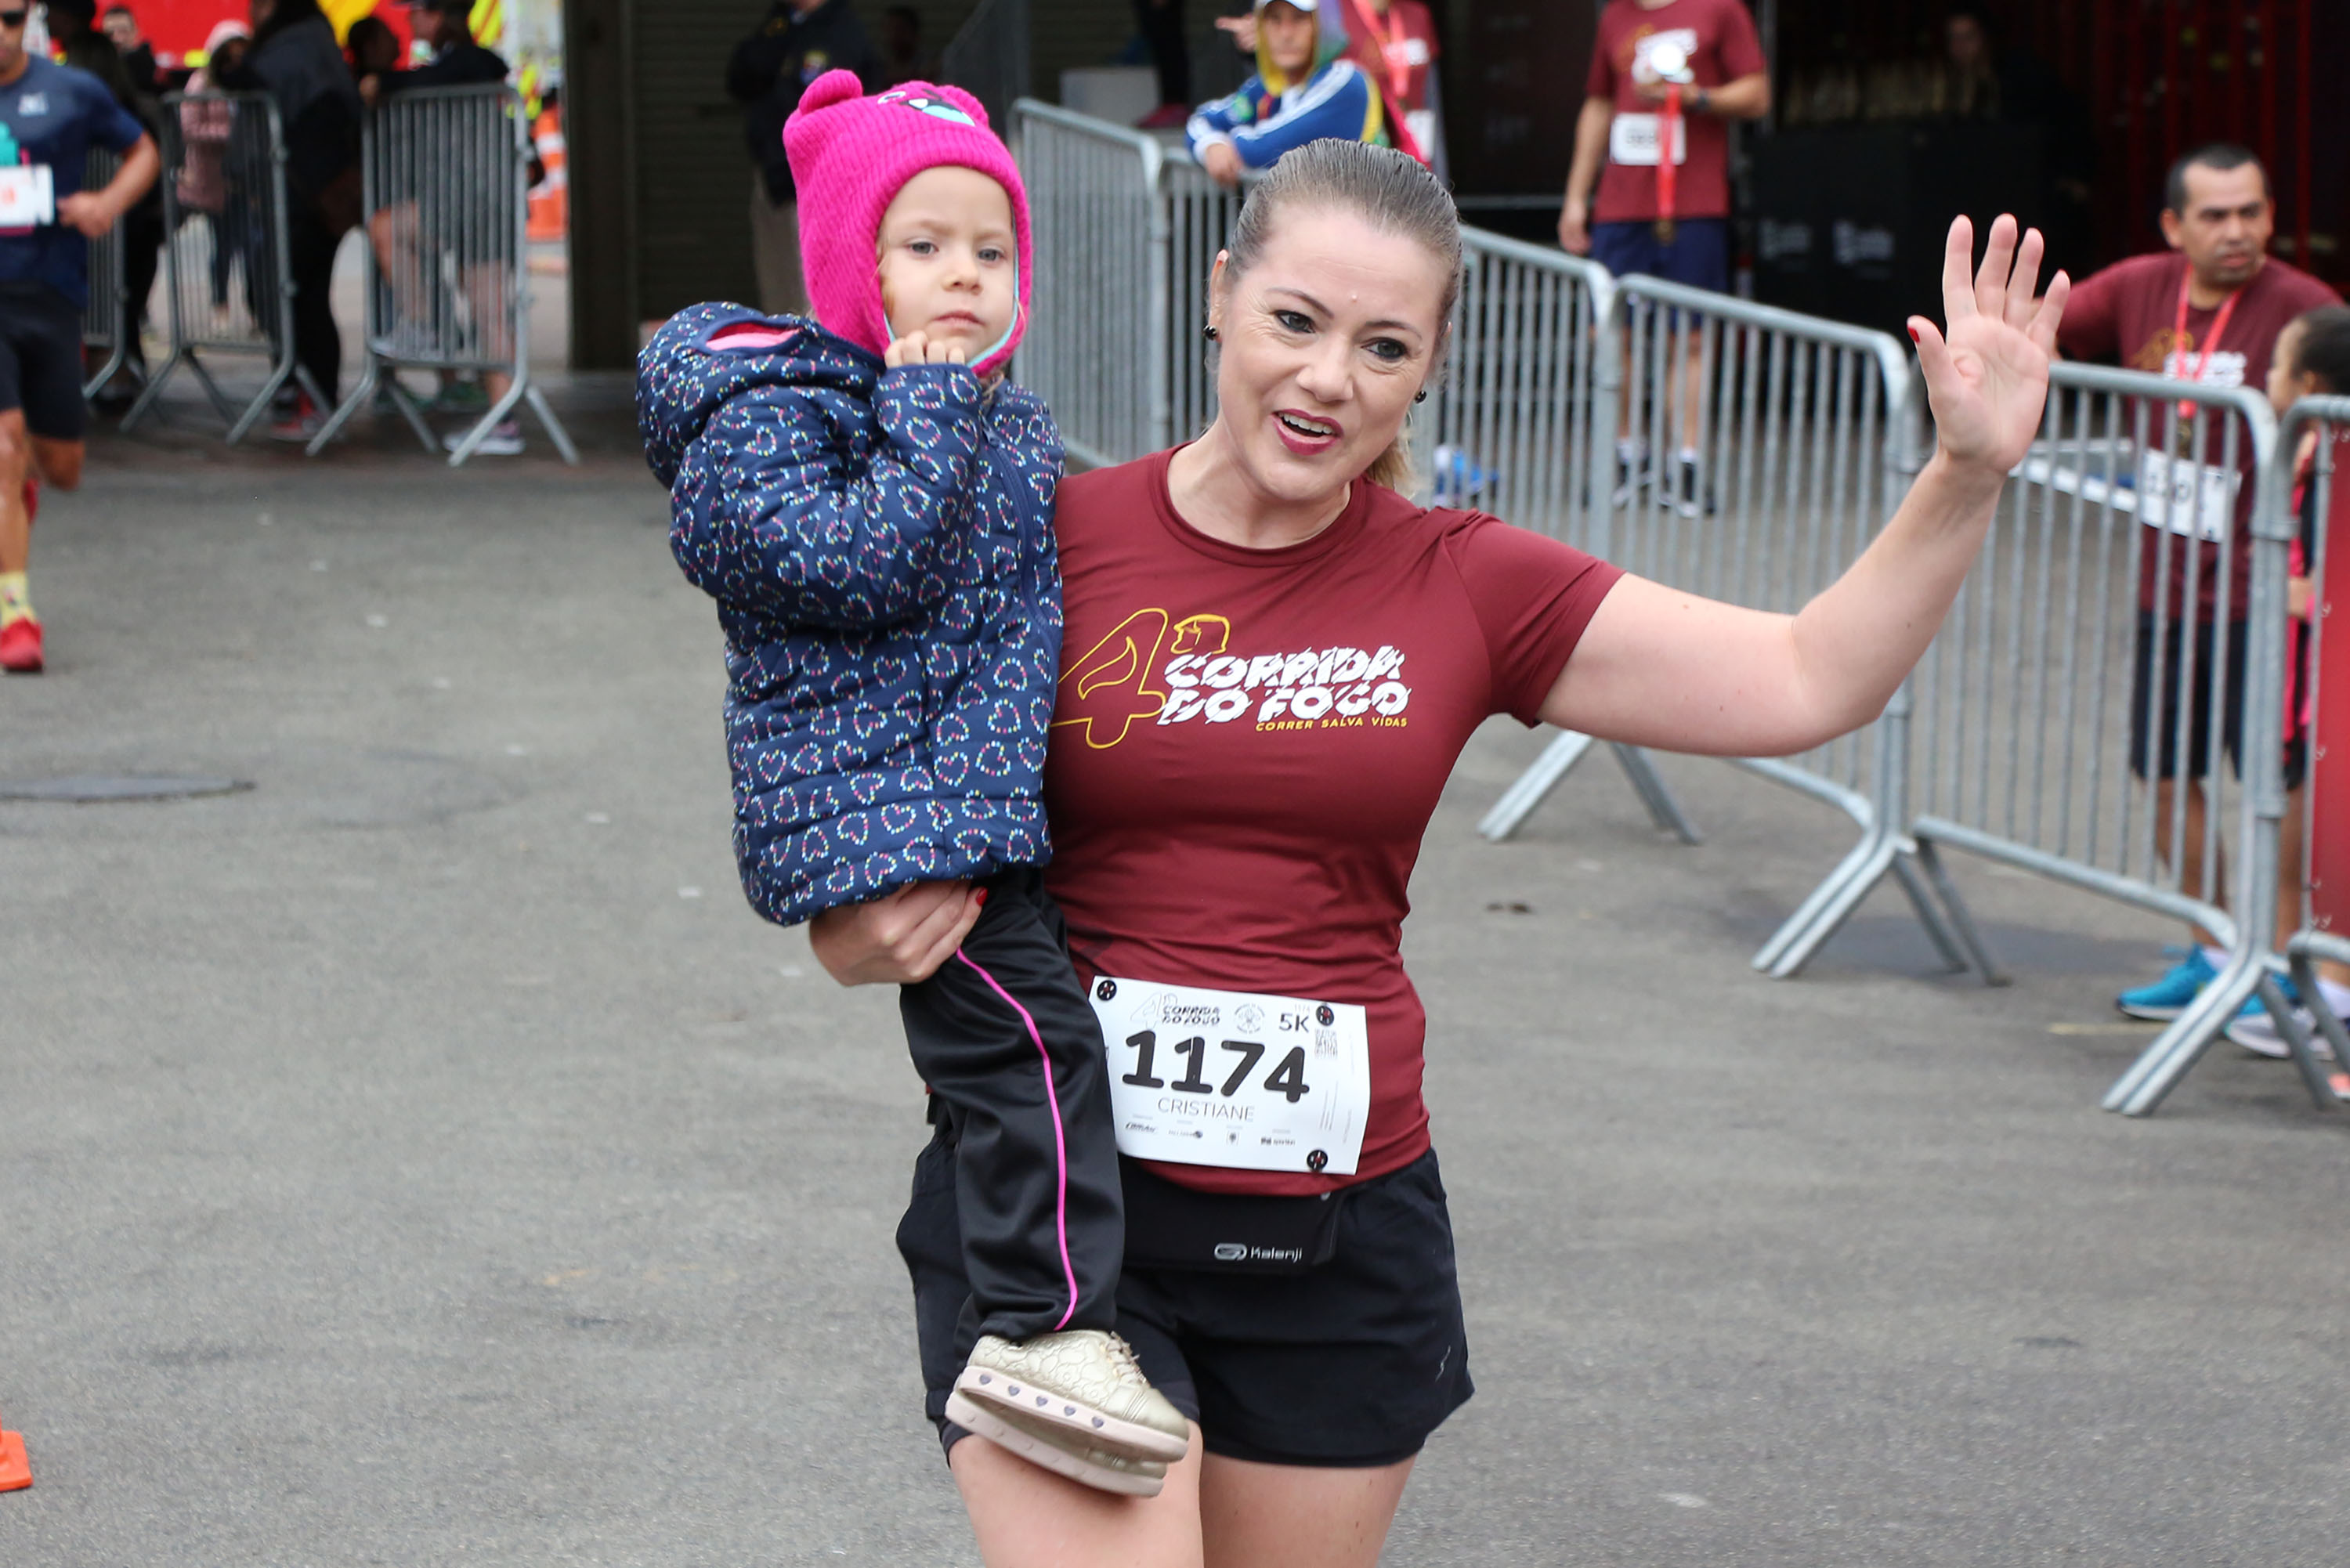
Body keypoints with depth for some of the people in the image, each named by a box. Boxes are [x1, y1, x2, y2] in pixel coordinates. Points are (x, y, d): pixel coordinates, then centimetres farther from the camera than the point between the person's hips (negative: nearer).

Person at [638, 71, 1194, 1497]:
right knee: (1028, 1033, -20)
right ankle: (1045, 1330, -22)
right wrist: (927, 411, -18)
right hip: (879, 802, -9)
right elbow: (860, 565, -23)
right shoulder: (768, 419, -9)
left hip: (992, 801, 9)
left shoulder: (1008, 425, 16)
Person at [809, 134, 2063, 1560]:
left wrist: (1968, 478, -9)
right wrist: (864, 930, -16)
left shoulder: (1466, 588, 4)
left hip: (1339, 1230, 3)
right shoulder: (1050, 540, -3)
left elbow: (1808, 682, 2)